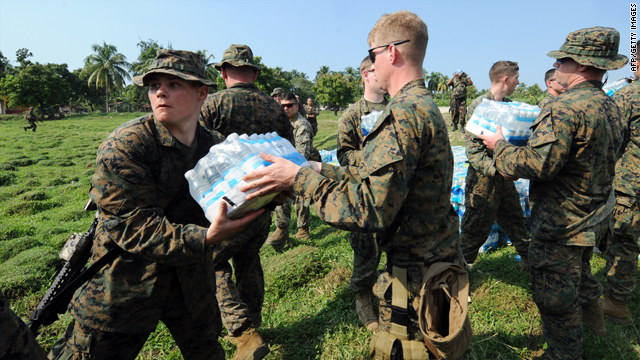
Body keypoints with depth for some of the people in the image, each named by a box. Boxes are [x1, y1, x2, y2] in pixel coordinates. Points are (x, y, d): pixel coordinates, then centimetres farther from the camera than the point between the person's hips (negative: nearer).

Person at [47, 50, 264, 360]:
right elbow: (133, 227, -25)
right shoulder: (124, 146, -19)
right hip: (123, 285, -4)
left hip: (192, 280, 5)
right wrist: (205, 238, -37)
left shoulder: (216, 145, -1)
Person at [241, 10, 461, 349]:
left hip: (417, 275, -9)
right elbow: (383, 179, 13)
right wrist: (320, 169, 12)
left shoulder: (404, 112, -24)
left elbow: (370, 209, -29)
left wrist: (299, 178, -20)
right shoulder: (425, 105, 12)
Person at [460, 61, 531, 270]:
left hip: (505, 177, 7)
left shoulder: (509, 105, 9)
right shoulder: (478, 106, -15)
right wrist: (496, 168, -31)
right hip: (483, 179, -7)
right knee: (476, 229, 3)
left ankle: (529, 259, 40)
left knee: (515, 221, 21)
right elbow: (473, 149, -21)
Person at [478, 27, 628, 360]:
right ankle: (592, 316, 54)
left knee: (554, 296, 7)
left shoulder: (566, 108, -26)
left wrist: (500, 146, -15)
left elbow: (537, 164, -32)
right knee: (579, 271, 33)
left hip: (563, 224, -10)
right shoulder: (610, 107, 6)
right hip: (594, 219, 10)